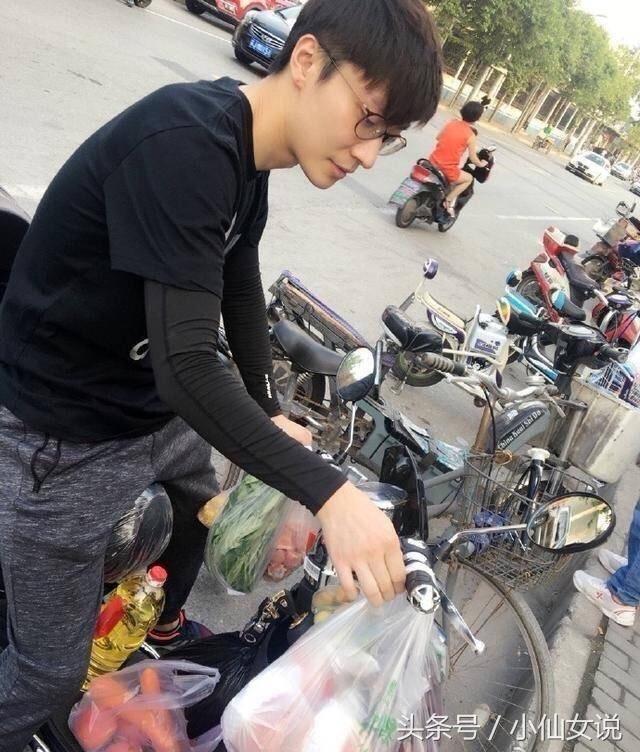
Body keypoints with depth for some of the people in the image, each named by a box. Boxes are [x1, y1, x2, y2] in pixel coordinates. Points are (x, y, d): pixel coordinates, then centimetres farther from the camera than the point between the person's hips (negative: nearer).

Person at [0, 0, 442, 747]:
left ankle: (158, 628, 59)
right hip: (62, 436, -9)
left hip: (154, 407, 9)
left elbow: (239, 286, 10)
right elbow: (186, 365, -34)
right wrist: (328, 493, -35)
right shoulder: (183, 144, -29)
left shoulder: (246, 146, 1)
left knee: (205, 510, 29)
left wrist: (271, 411, 9)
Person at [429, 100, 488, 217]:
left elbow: (438, 137, 19)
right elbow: (473, 159, -3)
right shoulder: (470, 136, -9)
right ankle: (449, 200, 11)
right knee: (469, 178, 22)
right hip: (448, 169, -5)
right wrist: (481, 164, 17)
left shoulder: (451, 122, 3)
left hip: (433, 161, 5)